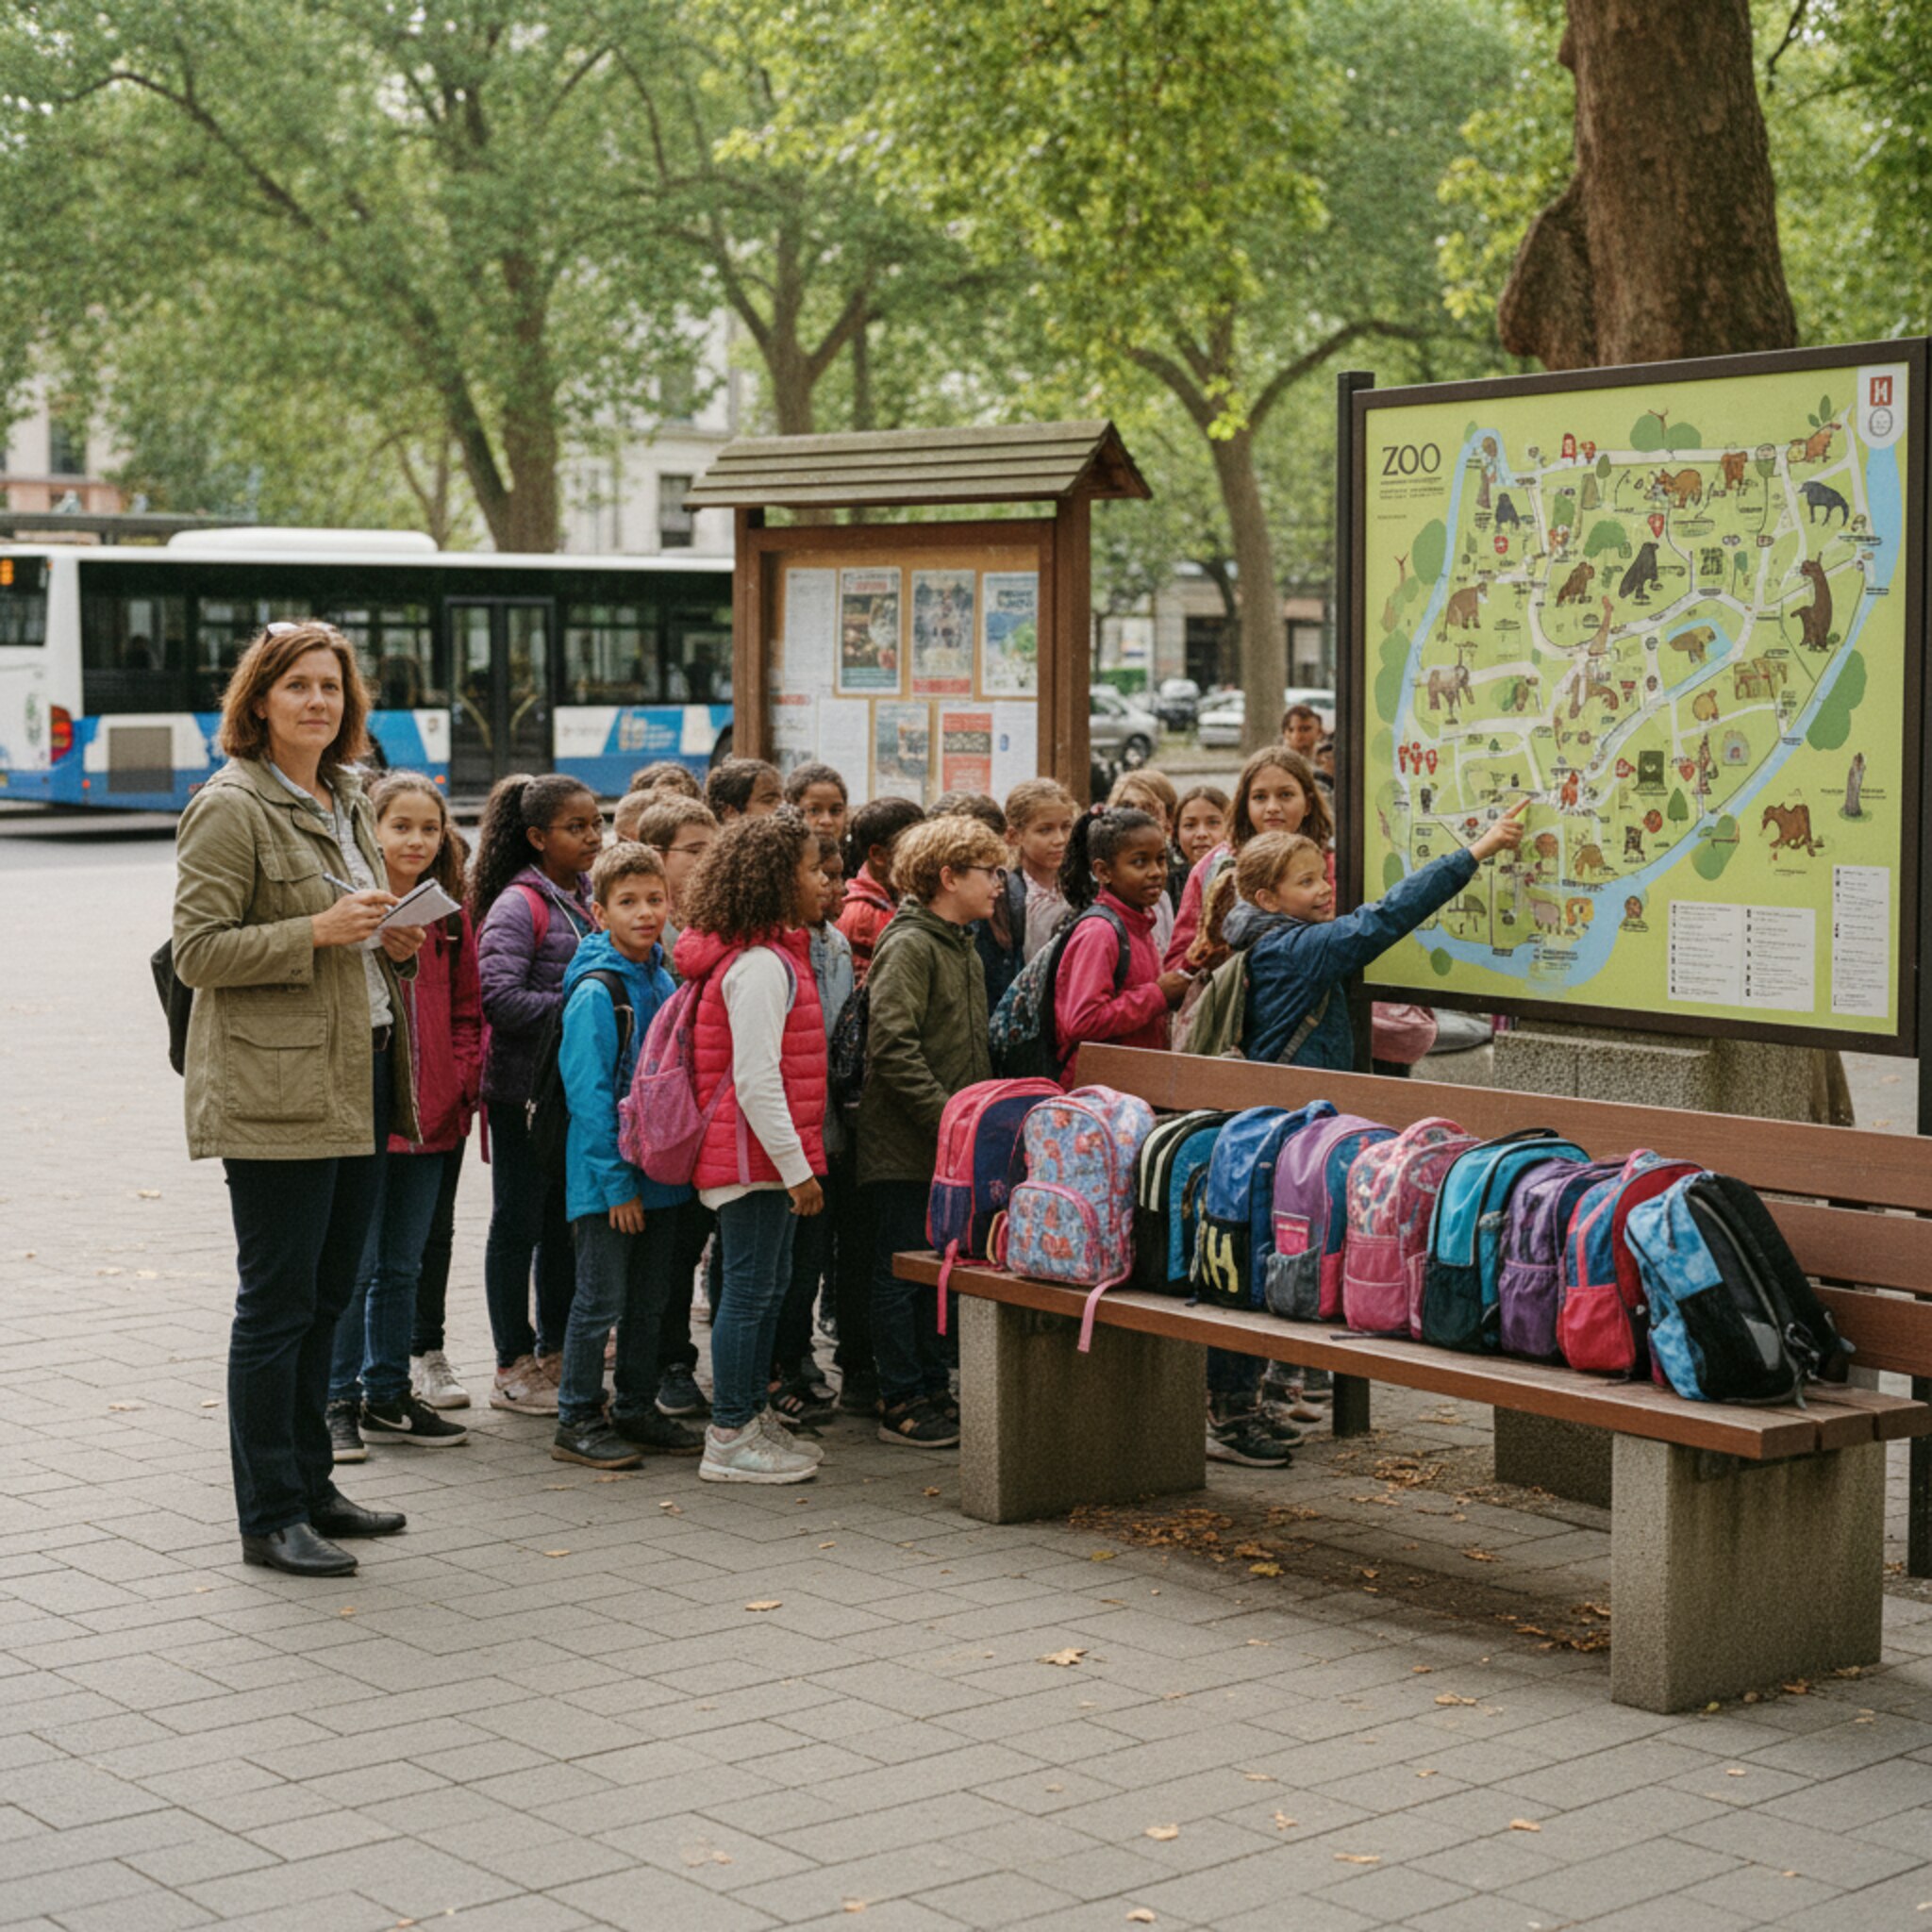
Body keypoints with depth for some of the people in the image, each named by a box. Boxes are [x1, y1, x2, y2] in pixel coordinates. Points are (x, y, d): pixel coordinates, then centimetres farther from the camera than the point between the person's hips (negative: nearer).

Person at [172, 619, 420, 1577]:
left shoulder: (346, 803, 16)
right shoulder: (230, 809, -9)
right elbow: (197, 951, -14)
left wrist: (391, 941, 6)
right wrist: (317, 931, -22)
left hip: (358, 1080, 8)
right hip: (274, 1091, -8)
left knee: (327, 1294, 14)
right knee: (277, 1301, -4)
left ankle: (310, 1485, 25)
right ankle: (269, 1516, 3)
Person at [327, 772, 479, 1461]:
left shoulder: (451, 917, 10)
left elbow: (466, 1011, 15)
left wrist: (462, 1082, 3)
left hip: (430, 1117, 6)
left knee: (402, 1266, 14)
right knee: (354, 1265, -1)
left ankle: (388, 1396, 24)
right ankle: (339, 1402, 10)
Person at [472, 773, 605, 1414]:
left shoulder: (583, 898, 11)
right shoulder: (518, 904, -14)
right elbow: (501, 999, -22)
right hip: (523, 1086, -8)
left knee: (565, 1219, 14)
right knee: (519, 1223, 1)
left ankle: (555, 1351, 25)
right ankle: (513, 1367, 8)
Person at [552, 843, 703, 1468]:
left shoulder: (665, 982, 8)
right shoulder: (596, 991, -14)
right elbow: (589, 1094, -16)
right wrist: (617, 1182, -18)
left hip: (659, 1172, 7)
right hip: (608, 1177, -7)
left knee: (650, 1300, 14)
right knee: (601, 1301, -1)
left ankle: (636, 1410, 25)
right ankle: (577, 1422, 9)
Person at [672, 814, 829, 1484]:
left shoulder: (776, 955, 14)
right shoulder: (759, 966, -19)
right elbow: (756, 1081, -23)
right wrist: (796, 1167, -20)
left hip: (767, 1153, 10)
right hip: (754, 1153, -10)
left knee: (770, 1284, 17)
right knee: (750, 1289, -4)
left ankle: (753, 1416, 27)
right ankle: (729, 1440, 2)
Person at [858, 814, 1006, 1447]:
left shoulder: (964, 948, 16)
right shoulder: (908, 946, -13)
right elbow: (893, 1046, -22)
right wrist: (946, 1116, -23)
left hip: (953, 1148, 9)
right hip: (903, 1146, -9)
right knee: (901, 1272, 0)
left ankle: (934, 1390, 22)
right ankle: (902, 1402, 6)